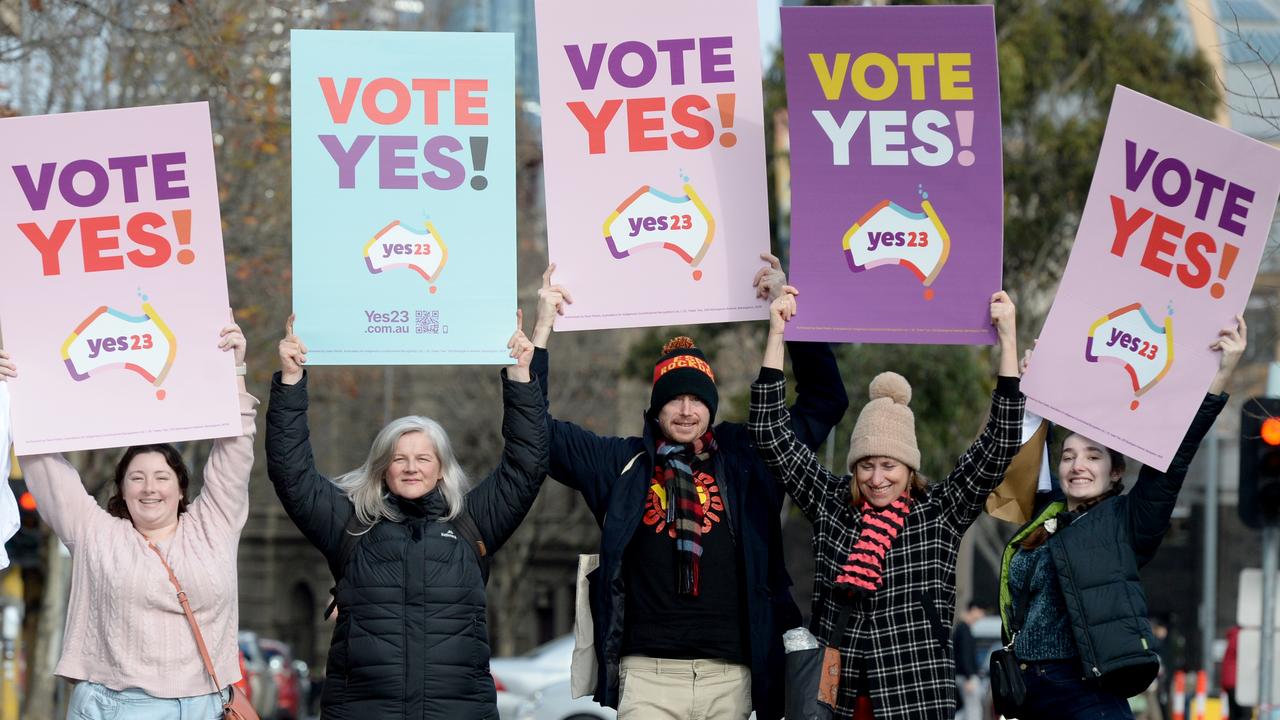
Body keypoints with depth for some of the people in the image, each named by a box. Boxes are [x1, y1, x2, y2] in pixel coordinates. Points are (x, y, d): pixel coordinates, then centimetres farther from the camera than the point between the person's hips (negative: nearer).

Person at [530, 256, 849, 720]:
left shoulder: (745, 459, 12)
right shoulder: (622, 463, 12)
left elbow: (825, 400, 17)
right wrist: (543, 329, 8)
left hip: (729, 677, 1)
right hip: (648, 675, -1)